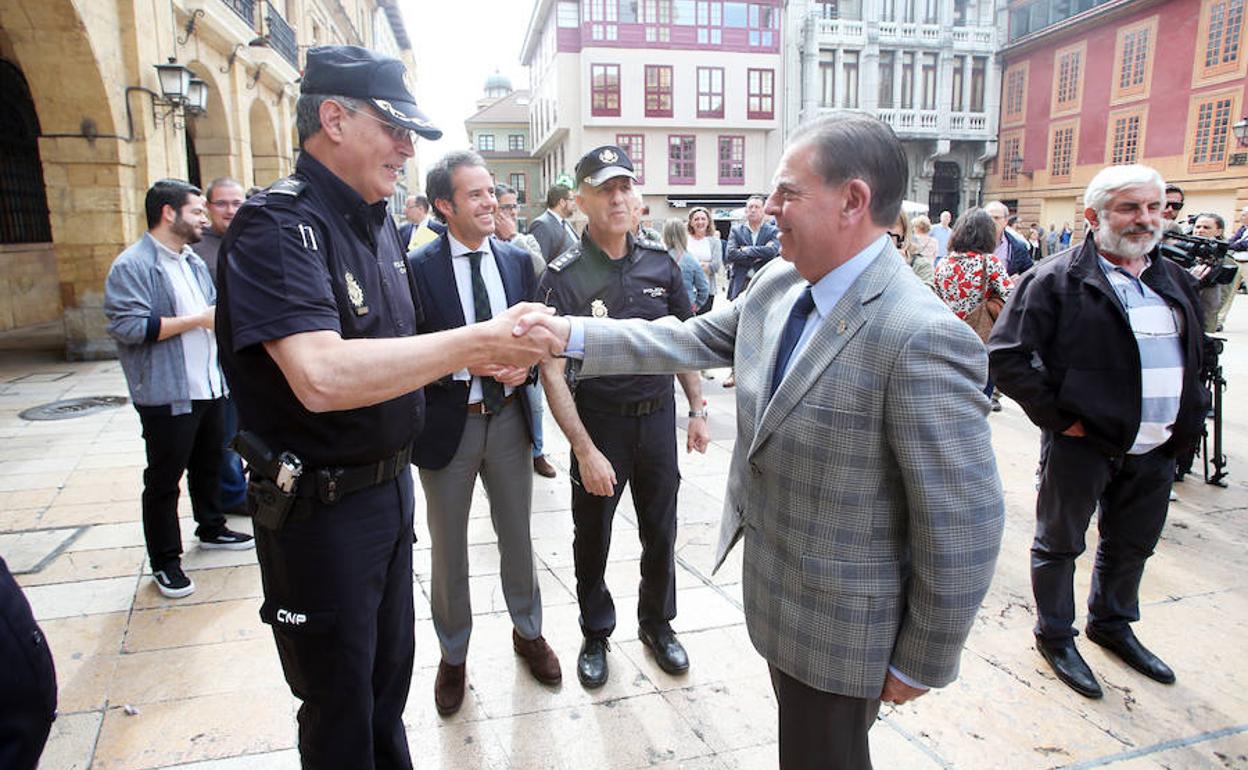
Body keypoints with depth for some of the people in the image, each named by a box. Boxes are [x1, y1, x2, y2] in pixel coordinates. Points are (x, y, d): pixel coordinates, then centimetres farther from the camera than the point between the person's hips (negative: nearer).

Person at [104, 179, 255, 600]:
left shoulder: (193, 262, 15)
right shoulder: (132, 265, -14)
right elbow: (128, 327, -24)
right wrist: (197, 319, -20)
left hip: (209, 387, 8)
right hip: (167, 395, -8)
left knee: (210, 463, 21)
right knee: (164, 479, 3)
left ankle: (211, 528, 39)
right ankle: (164, 562, 14)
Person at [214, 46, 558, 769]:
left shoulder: (380, 223, 7)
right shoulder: (280, 223, -20)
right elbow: (322, 376, -36)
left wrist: (482, 358, -1)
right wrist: (475, 342, -32)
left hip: (390, 484, 8)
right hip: (320, 506, -8)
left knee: (390, 674, 25)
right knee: (340, 707, 13)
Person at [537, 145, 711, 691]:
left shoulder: (660, 263, -1)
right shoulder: (564, 277, -13)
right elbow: (553, 372, -16)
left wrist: (697, 409, 4)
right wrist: (585, 450, -20)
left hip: (658, 417, 3)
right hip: (599, 423, -3)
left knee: (660, 531, 17)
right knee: (592, 537, 13)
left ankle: (657, 623, 40)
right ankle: (595, 633, 36)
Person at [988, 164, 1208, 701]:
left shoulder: (1176, 282, 10)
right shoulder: (1056, 280, -12)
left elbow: (1194, 357, 22)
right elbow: (1006, 356, -17)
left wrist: (1186, 424, 11)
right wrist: (1056, 416, -16)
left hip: (1155, 448, 7)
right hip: (1082, 444, -6)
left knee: (1132, 545, 21)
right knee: (1060, 544, 9)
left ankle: (1112, 624, 43)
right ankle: (1055, 636, 28)